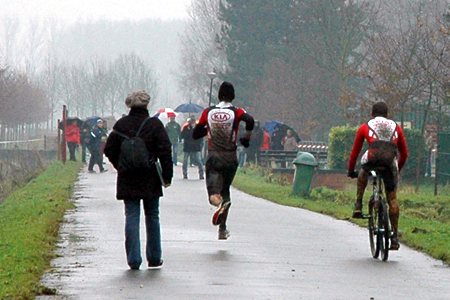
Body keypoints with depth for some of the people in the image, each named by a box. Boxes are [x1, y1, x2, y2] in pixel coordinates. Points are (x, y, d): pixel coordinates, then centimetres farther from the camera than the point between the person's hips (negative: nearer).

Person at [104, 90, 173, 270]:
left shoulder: (121, 125, -1)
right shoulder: (155, 124, -6)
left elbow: (109, 150, 3)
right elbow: (165, 151, -9)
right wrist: (167, 176, -3)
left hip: (127, 180, 1)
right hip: (150, 180, -1)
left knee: (131, 217, 2)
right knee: (152, 217, 10)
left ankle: (133, 260, -4)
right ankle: (154, 259, 14)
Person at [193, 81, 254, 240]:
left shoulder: (208, 112, 4)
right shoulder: (236, 112, -2)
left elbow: (195, 134, 9)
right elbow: (250, 120, -23)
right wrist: (247, 136, -6)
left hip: (212, 156, 0)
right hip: (230, 157, 0)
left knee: (214, 194, -5)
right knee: (225, 190, 17)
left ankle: (218, 202, -43)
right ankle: (222, 229, 13)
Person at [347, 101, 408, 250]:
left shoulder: (365, 127, 28)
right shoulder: (396, 127, 32)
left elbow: (355, 151, 33)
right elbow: (404, 154, 35)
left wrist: (351, 170, 46)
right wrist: (398, 169, 50)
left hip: (373, 157, -1)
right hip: (390, 163, 1)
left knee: (363, 174, 36)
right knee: (392, 199, 9)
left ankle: (358, 206, 23)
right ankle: (395, 237, 7)